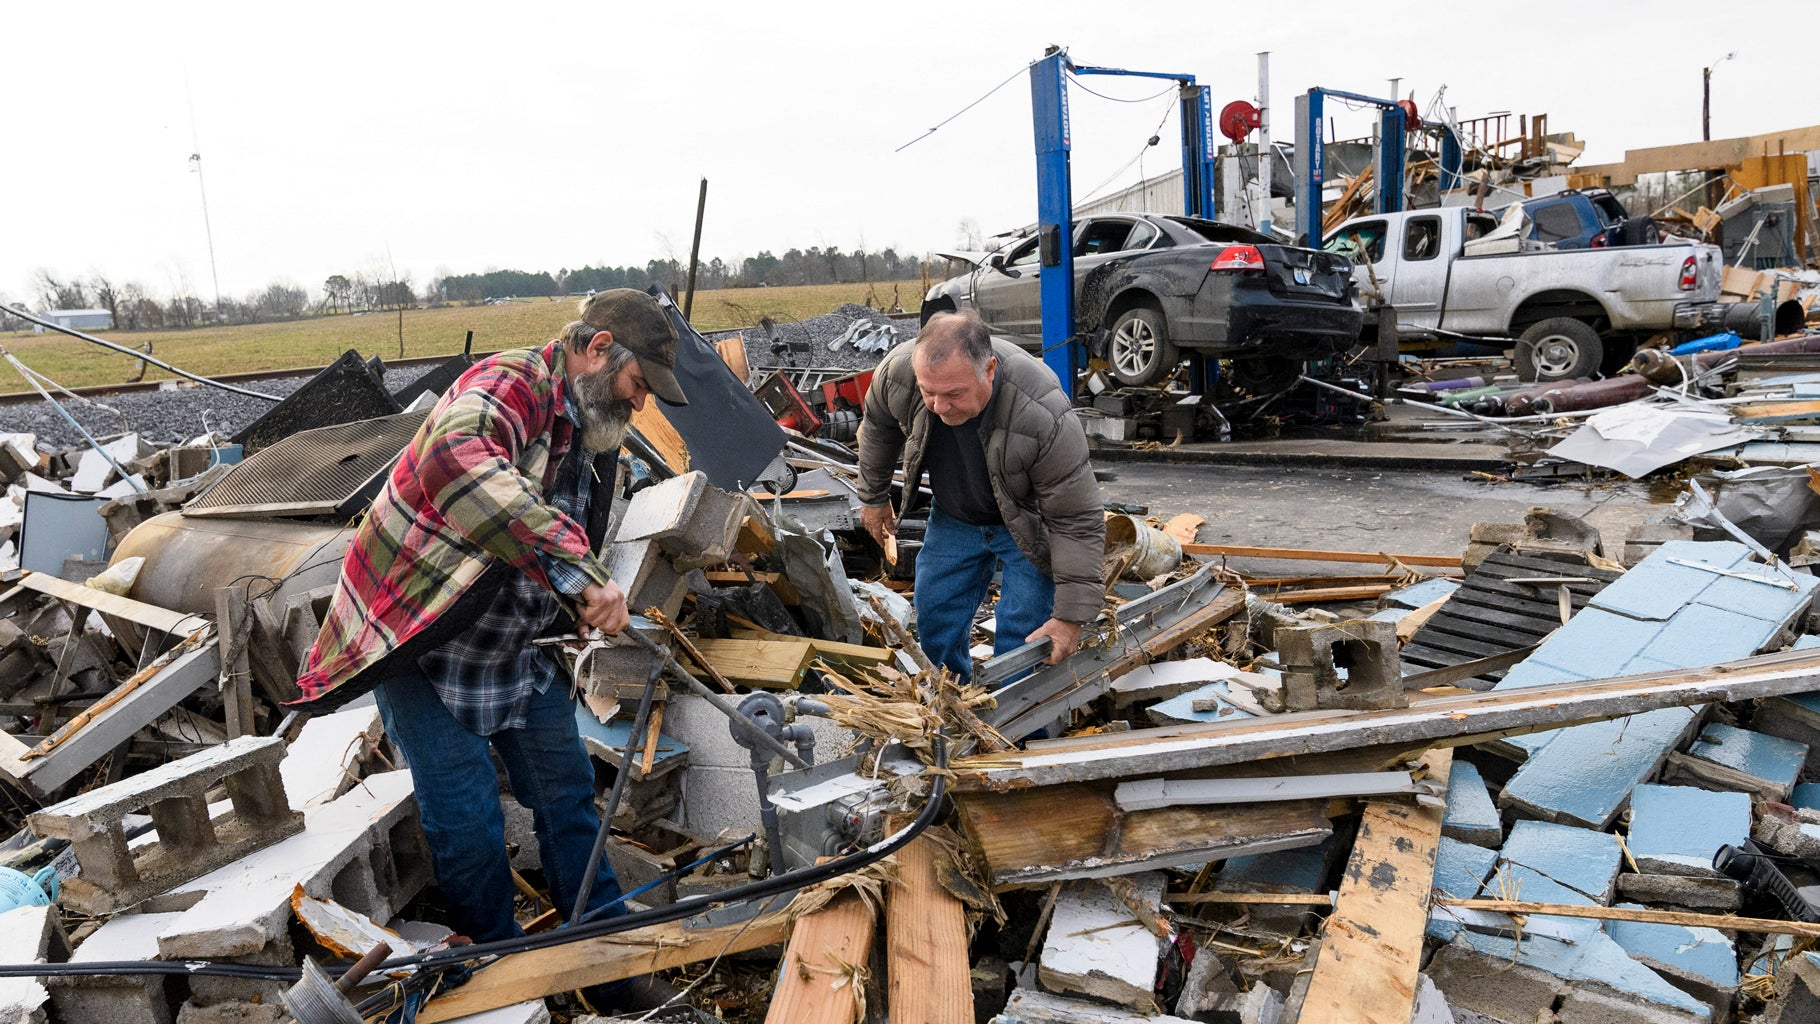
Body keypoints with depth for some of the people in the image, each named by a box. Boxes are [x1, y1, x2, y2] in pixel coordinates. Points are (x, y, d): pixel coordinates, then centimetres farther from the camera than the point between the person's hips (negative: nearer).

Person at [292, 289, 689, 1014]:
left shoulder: (594, 435, 3)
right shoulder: (508, 384, -26)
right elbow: (456, 458, -51)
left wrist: (596, 606, 0)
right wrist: (576, 568, -54)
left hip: (518, 647, 8)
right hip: (421, 645, -8)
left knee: (568, 800, 10)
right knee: (469, 829, -5)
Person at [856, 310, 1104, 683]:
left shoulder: (1044, 416, -40)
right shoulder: (896, 372, -29)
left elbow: (1077, 522, -29)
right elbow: (878, 427, -2)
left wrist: (1070, 616, -27)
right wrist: (874, 497, 11)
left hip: (1029, 526, -4)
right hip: (953, 516, 4)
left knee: (1021, 638, -6)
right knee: (936, 625, 12)